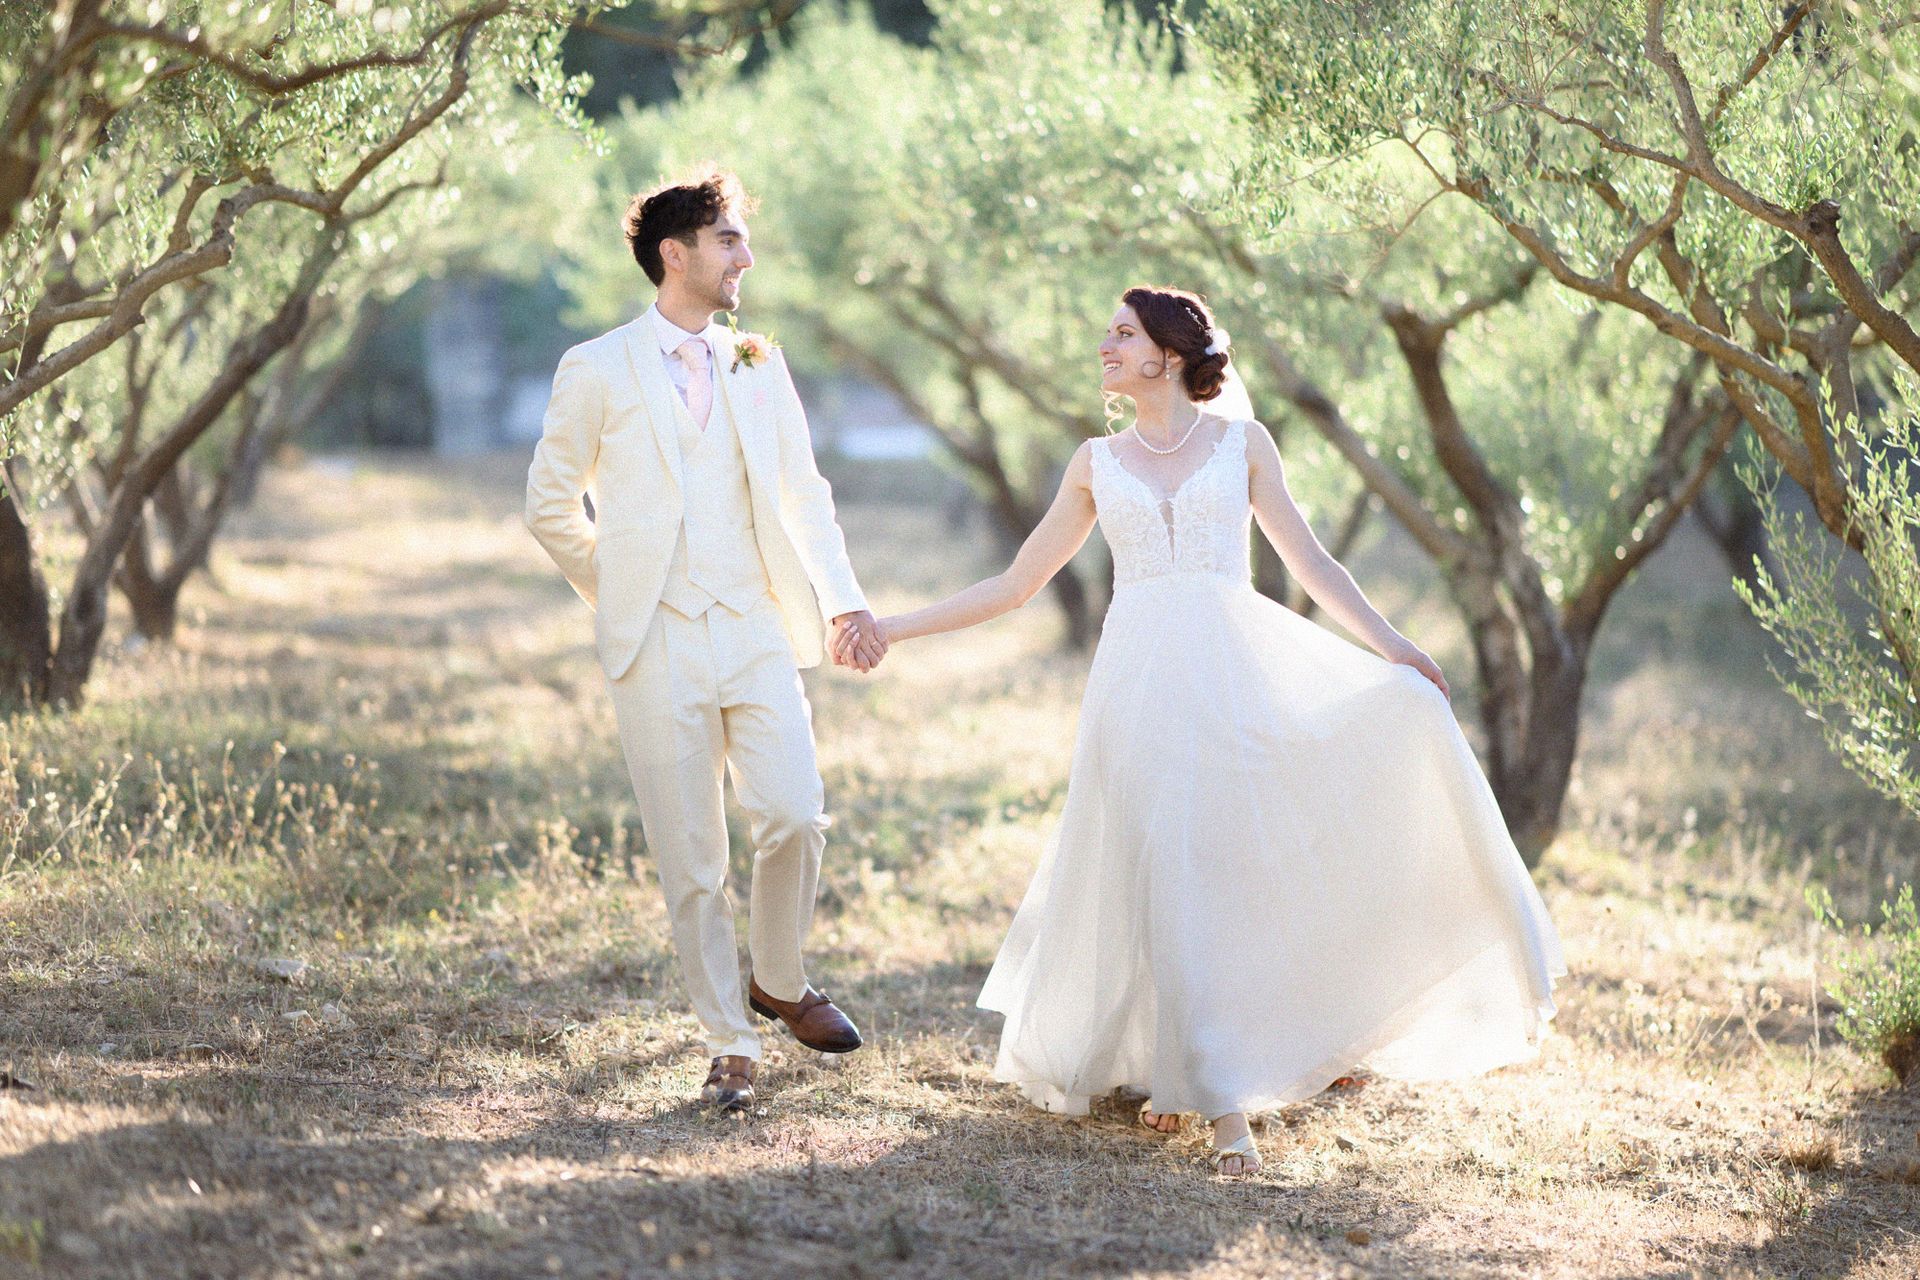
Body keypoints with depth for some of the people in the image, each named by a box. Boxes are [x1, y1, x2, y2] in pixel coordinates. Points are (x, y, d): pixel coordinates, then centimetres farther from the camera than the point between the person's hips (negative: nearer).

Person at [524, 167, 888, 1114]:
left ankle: (778, 983, 16)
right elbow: (551, 506, 8)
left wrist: (843, 602, 2)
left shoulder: (758, 363, 12)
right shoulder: (597, 372, 1)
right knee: (691, 859, -1)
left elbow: (803, 493, 14)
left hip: (757, 633, 3)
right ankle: (729, 1046, 11)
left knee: (795, 820, -10)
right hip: (661, 647, -3)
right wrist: (622, 594, 10)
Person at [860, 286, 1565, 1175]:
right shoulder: (1097, 463, 14)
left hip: (1234, 668, -1)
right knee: (1161, 878, -5)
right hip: (1140, 680, 1)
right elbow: (1016, 584, 18)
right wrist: (891, 629, 15)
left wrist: (1390, 646, -4)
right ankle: (1220, 1098, 1)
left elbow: (1309, 562, 7)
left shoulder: (1239, 441, 9)